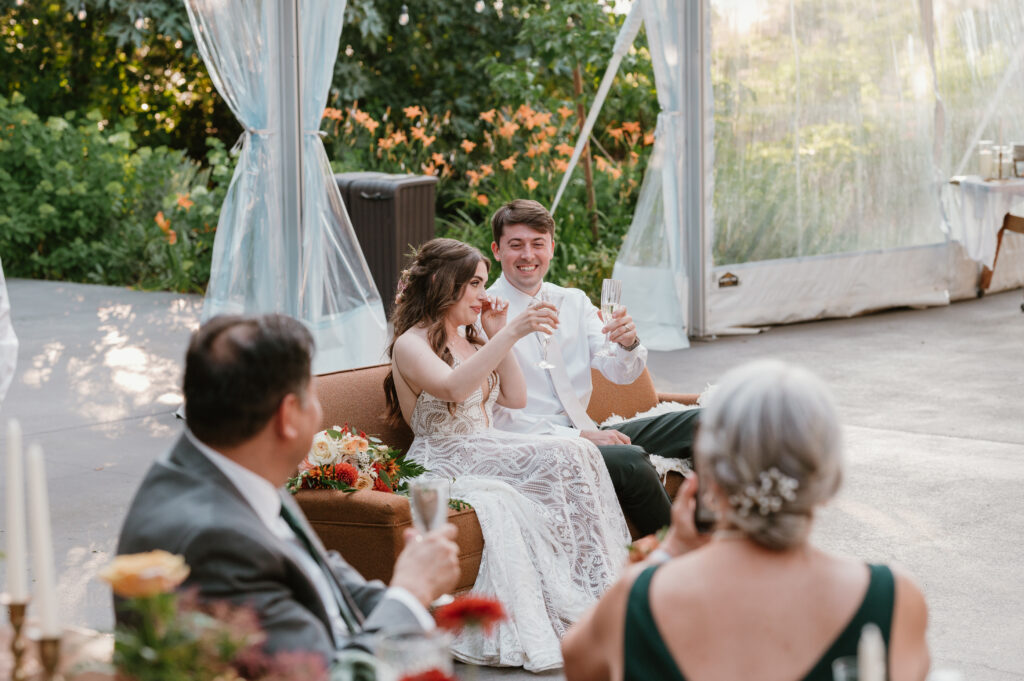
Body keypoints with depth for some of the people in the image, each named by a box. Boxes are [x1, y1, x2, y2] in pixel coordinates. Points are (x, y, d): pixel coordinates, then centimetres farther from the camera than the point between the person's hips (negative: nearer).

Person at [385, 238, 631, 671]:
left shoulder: (471, 338, 22)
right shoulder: (411, 345, -4)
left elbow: (515, 398, 19)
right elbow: (452, 387, -25)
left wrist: (496, 335, 10)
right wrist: (510, 334, -31)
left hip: (488, 452, 7)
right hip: (445, 465, -7)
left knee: (575, 454, -23)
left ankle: (598, 592, -28)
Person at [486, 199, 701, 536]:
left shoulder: (574, 302, 13)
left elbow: (620, 374, 7)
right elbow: (494, 417, -12)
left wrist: (628, 342, -18)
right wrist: (578, 435, -19)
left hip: (587, 432, 7)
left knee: (700, 422, -8)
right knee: (631, 460, -32)